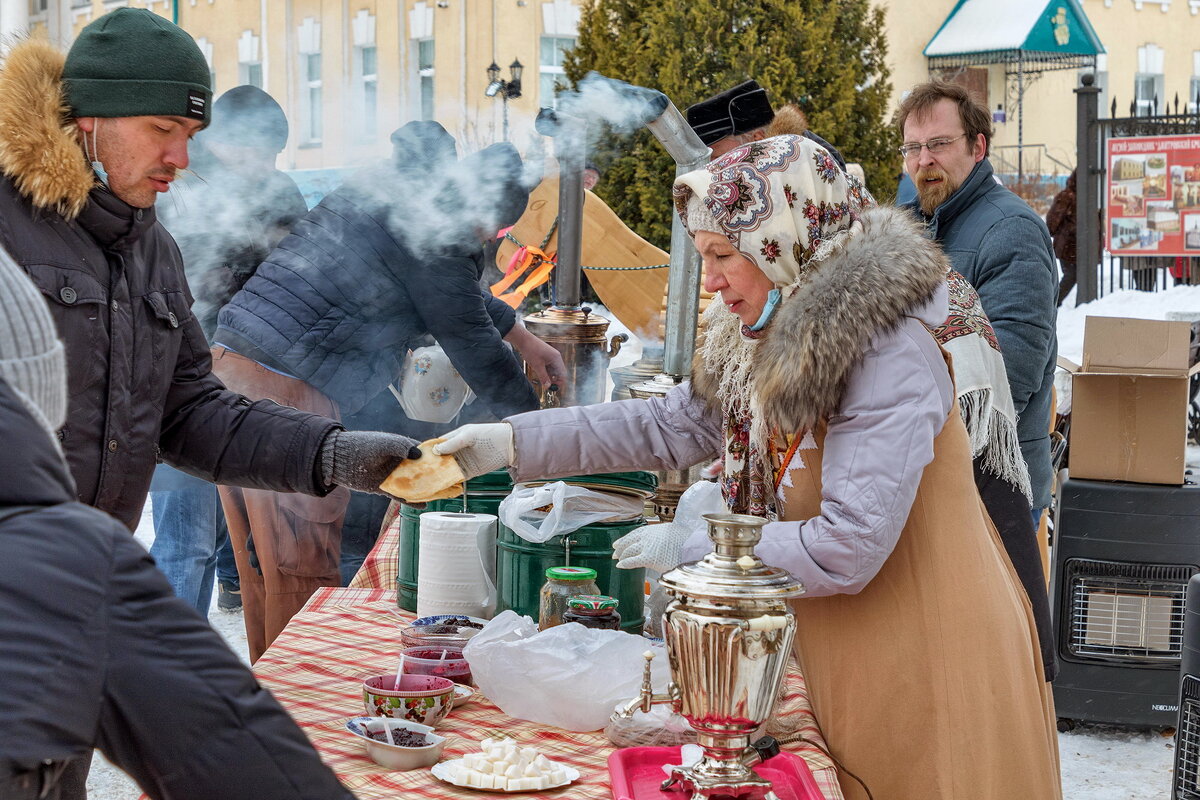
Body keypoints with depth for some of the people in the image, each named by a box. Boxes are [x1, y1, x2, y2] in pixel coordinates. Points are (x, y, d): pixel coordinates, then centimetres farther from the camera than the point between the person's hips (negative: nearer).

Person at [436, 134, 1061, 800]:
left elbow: (845, 549, -28)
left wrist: (691, 548, -17)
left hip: (932, 665, -8)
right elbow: (669, 426, 8)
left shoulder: (890, 358, -24)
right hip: (853, 666, 8)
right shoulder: (773, 347, 3)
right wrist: (512, 441, 3)